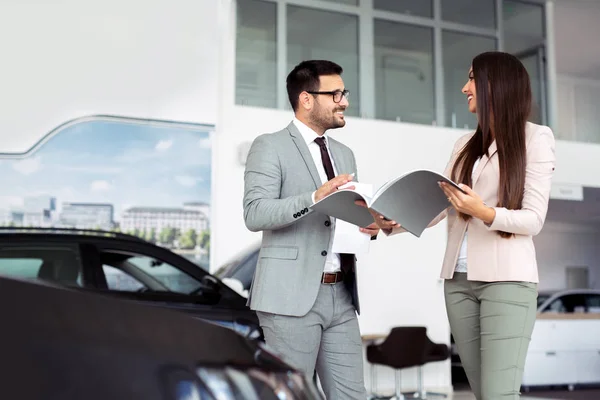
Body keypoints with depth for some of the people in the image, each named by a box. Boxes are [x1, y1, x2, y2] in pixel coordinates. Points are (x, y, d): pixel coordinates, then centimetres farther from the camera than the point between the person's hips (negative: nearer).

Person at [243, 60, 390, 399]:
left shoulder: (345, 154, 19)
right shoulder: (270, 146, -3)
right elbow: (255, 214, -15)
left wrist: (369, 226, 0)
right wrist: (315, 197, -26)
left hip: (341, 295, 7)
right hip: (292, 295, -6)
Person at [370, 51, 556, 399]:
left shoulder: (535, 138, 1)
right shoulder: (466, 145, 18)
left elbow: (533, 219, -6)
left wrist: (485, 213, -23)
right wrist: (391, 223, -4)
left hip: (507, 279, -5)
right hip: (459, 280, 5)